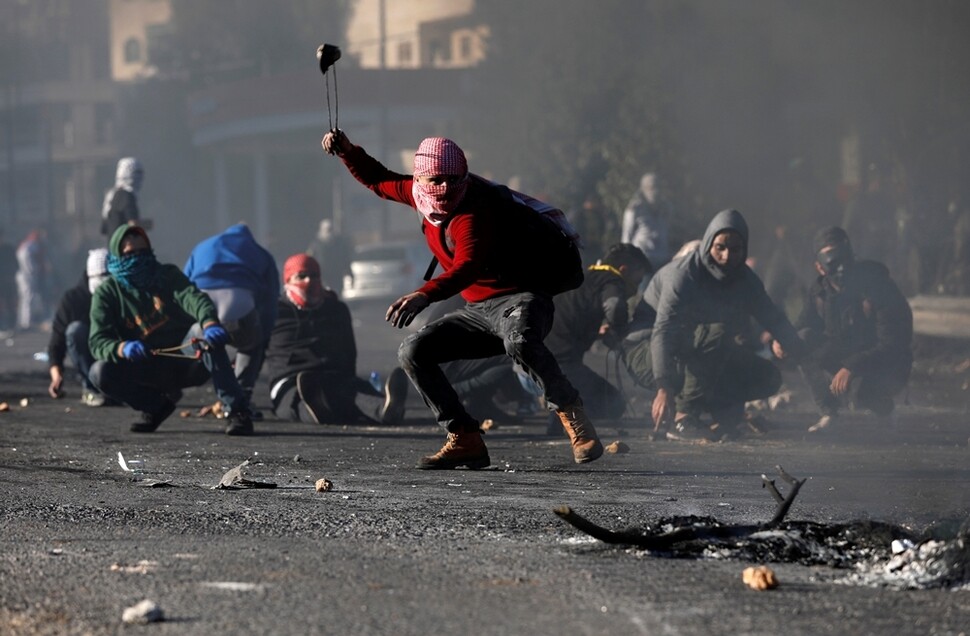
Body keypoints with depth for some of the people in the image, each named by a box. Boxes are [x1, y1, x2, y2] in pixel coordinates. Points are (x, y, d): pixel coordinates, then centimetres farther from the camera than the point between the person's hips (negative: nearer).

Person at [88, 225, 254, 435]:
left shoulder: (168, 275, 0)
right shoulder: (107, 293, -1)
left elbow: (193, 297, -22)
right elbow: (98, 342, -13)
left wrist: (210, 323, -46)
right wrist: (122, 348, -39)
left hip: (187, 361, -1)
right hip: (149, 369, 1)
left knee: (201, 329, -33)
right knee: (100, 372, -25)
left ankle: (236, 410, -35)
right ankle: (157, 404, 1)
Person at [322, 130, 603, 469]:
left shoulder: (473, 210, -21)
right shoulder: (421, 195, 5)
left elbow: (467, 266, -38)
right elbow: (378, 180, 24)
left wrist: (425, 295, -53)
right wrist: (347, 151, 8)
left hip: (520, 299, -9)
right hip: (477, 311, 9)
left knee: (519, 342, -40)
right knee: (412, 351, 0)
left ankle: (575, 418, -25)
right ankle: (465, 441, 1)